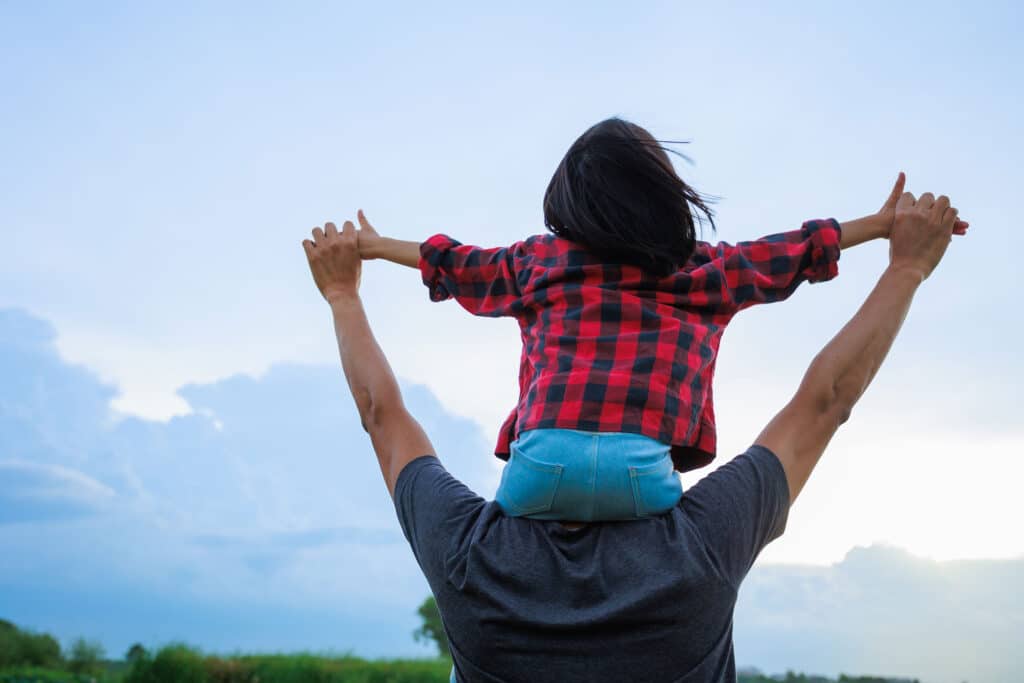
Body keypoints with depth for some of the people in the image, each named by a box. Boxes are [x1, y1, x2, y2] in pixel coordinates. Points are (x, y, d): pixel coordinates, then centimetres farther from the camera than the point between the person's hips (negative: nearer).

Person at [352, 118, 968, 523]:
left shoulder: (538, 259, 21)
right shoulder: (704, 268, 19)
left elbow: (456, 264, 34)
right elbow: (790, 254, 29)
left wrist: (374, 246, 51)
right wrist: (880, 224, 42)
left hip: (540, 457, 1)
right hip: (641, 468, 0)